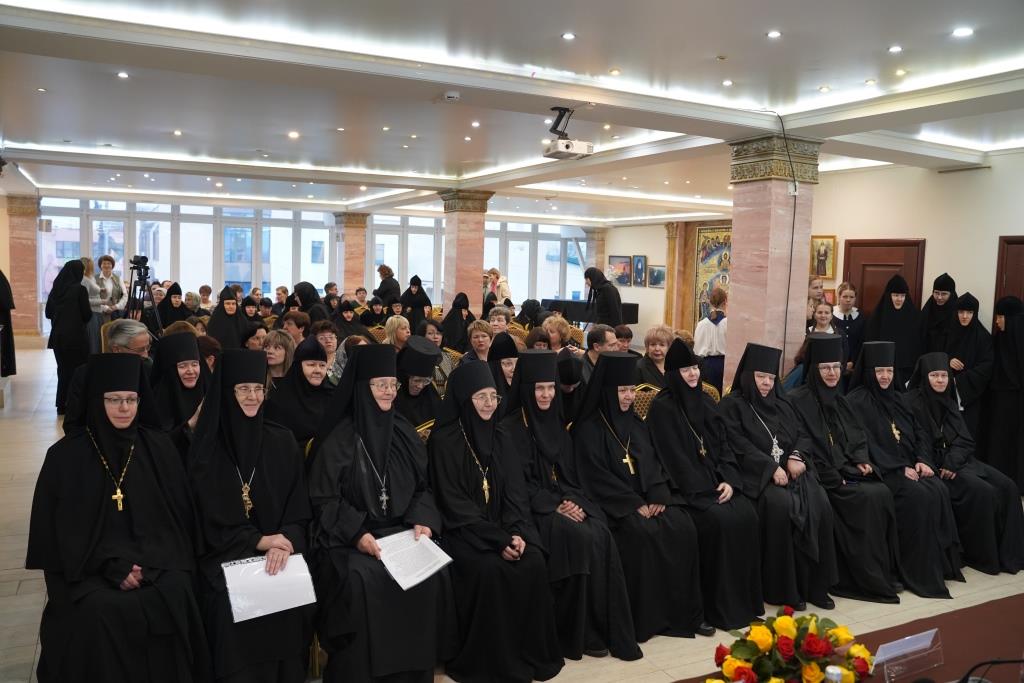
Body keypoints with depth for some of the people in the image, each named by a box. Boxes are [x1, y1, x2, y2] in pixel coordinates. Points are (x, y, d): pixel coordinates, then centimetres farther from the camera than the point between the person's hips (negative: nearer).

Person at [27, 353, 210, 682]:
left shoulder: (159, 447, 5)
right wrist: (113, 566, -14)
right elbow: (61, 531, -1)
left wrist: (149, 564, -11)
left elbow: (179, 517, 6)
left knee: (174, 597, -26)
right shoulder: (65, 456, 1)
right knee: (100, 609, -29)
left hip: (156, 559, 1)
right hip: (90, 567, -1)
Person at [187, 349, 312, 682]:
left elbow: (299, 509, 4)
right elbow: (206, 519, -2)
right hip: (224, 555, -1)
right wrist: (258, 541, -12)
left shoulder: (282, 442, 7)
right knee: (232, 602, -23)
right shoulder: (205, 448, 1)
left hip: (280, 547, 2)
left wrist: (285, 542, -15)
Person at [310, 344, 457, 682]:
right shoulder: (337, 439, -5)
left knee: (432, 572, -21)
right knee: (361, 578, -32)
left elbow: (422, 487, 11)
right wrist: (357, 533, -22)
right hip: (347, 537, -4)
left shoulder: (404, 432, 9)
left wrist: (422, 521, -8)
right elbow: (324, 500, -8)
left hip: (401, 531, 4)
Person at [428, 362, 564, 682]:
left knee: (533, 562, -21)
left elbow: (515, 492, 4)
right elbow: (453, 502, -14)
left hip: (504, 526, 5)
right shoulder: (444, 440, -9)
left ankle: (532, 652, -4)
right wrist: (498, 539, -20)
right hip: (462, 531, -5)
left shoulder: (501, 438, 9)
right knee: (489, 569, -30)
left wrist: (516, 533, -14)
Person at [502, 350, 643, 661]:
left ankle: (609, 626, -14)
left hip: (566, 500, 5)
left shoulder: (556, 423, 14)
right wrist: (555, 506, -18)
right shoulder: (511, 428, -5)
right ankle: (579, 633, -15)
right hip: (534, 506, -5)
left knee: (601, 536, -23)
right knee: (581, 538, -29)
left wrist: (572, 501, -6)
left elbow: (569, 473, 14)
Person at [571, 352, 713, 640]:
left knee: (683, 527, -19)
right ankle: (645, 617, -17)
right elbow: (597, 477, -11)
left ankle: (687, 612, -9)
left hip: (648, 498, 6)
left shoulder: (635, 423, 16)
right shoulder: (589, 429, -4)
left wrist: (658, 497, -5)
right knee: (643, 533, -31)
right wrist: (635, 504, -16)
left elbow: (654, 464, 13)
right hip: (614, 504, -6)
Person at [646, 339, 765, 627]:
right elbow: (674, 457, -12)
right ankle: (720, 606, -12)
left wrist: (729, 480, -5)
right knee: (720, 520, -27)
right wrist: (705, 490, -15)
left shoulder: (705, 401, 13)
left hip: (717, 480, 6)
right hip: (685, 487, -6)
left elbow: (723, 444, 11)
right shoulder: (662, 406, -8)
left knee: (747, 515, -17)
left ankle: (746, 599, -2)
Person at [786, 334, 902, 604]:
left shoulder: (840, 401, 18)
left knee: (883, 494, -19)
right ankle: (866, 578, -15)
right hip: (823, 478, -7)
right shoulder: (797, 401, -7)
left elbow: (858, 438, 22)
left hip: (849, 471, 7)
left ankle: (885, 570, -9)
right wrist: (834, 478, -16)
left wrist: (861, 460, 0)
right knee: (868, 498, -24)